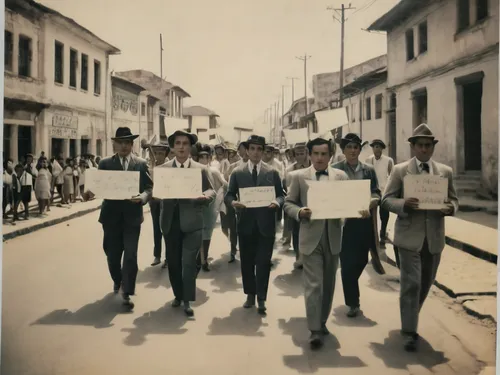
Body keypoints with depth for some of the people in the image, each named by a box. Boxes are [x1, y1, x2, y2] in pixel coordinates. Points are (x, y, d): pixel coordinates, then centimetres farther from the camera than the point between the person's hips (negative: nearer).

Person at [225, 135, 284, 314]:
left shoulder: (272, 172, 5)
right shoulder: (237, 172, 5)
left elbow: (281, 195, 5)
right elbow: (228, 195, 5)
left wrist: (277, 203, -17)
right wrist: (233, 202, -18)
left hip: (265, 223, -1)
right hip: (246, 223, 1)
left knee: (263, 262, -1)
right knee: (247, 261, 10)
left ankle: (261, 298, 8)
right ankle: (250, 294, 24)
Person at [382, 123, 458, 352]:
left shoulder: (446, 172, 8)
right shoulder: (400, 170, -1)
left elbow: (454, 200, 11)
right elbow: (386, 199, -3)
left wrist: (451, 208, -13)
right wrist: (404, 204, -24)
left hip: (434, 237, 4)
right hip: (409, 236, -4)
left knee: (426, 283, 16)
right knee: (411, 283, -7)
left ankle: (410, 318, 39)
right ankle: (409, 332, 0)